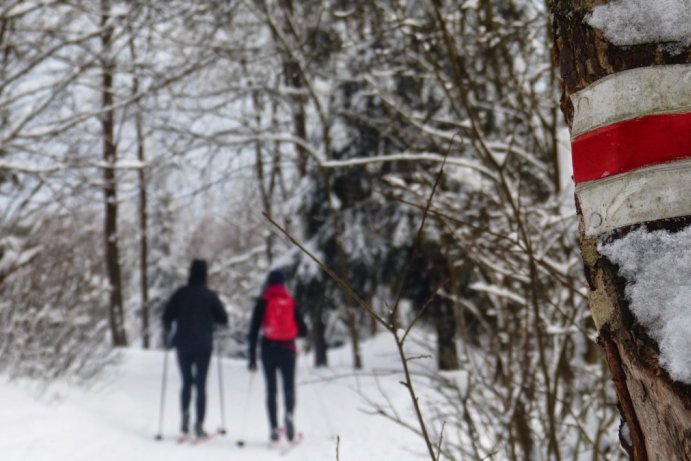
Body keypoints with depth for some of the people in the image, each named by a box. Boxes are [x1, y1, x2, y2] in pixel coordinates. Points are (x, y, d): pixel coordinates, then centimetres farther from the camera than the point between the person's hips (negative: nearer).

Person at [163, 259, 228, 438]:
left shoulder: (181, 293, -1)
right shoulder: (210, 295, -3)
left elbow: (167, 317, -2)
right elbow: (223, 319, 0)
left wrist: (168, 333, 16)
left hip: (183, 344, 1)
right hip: (203, 345, -1)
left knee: (187, 382, 15)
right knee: (201, 385, 2)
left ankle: (185, 414, -5)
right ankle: (199, 424, -4)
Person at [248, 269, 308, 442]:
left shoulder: (263, 302, 0)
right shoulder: (291, 301, 4)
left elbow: (254, 330, -4)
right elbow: (303, 330, 5)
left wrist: (252, 357, -1)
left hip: (269, 349, 0)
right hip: (288, 349, 1)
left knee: (271, 389, 7)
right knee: (289, 387, 7)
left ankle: (274, 427, 0)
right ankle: (289, 414, -22)